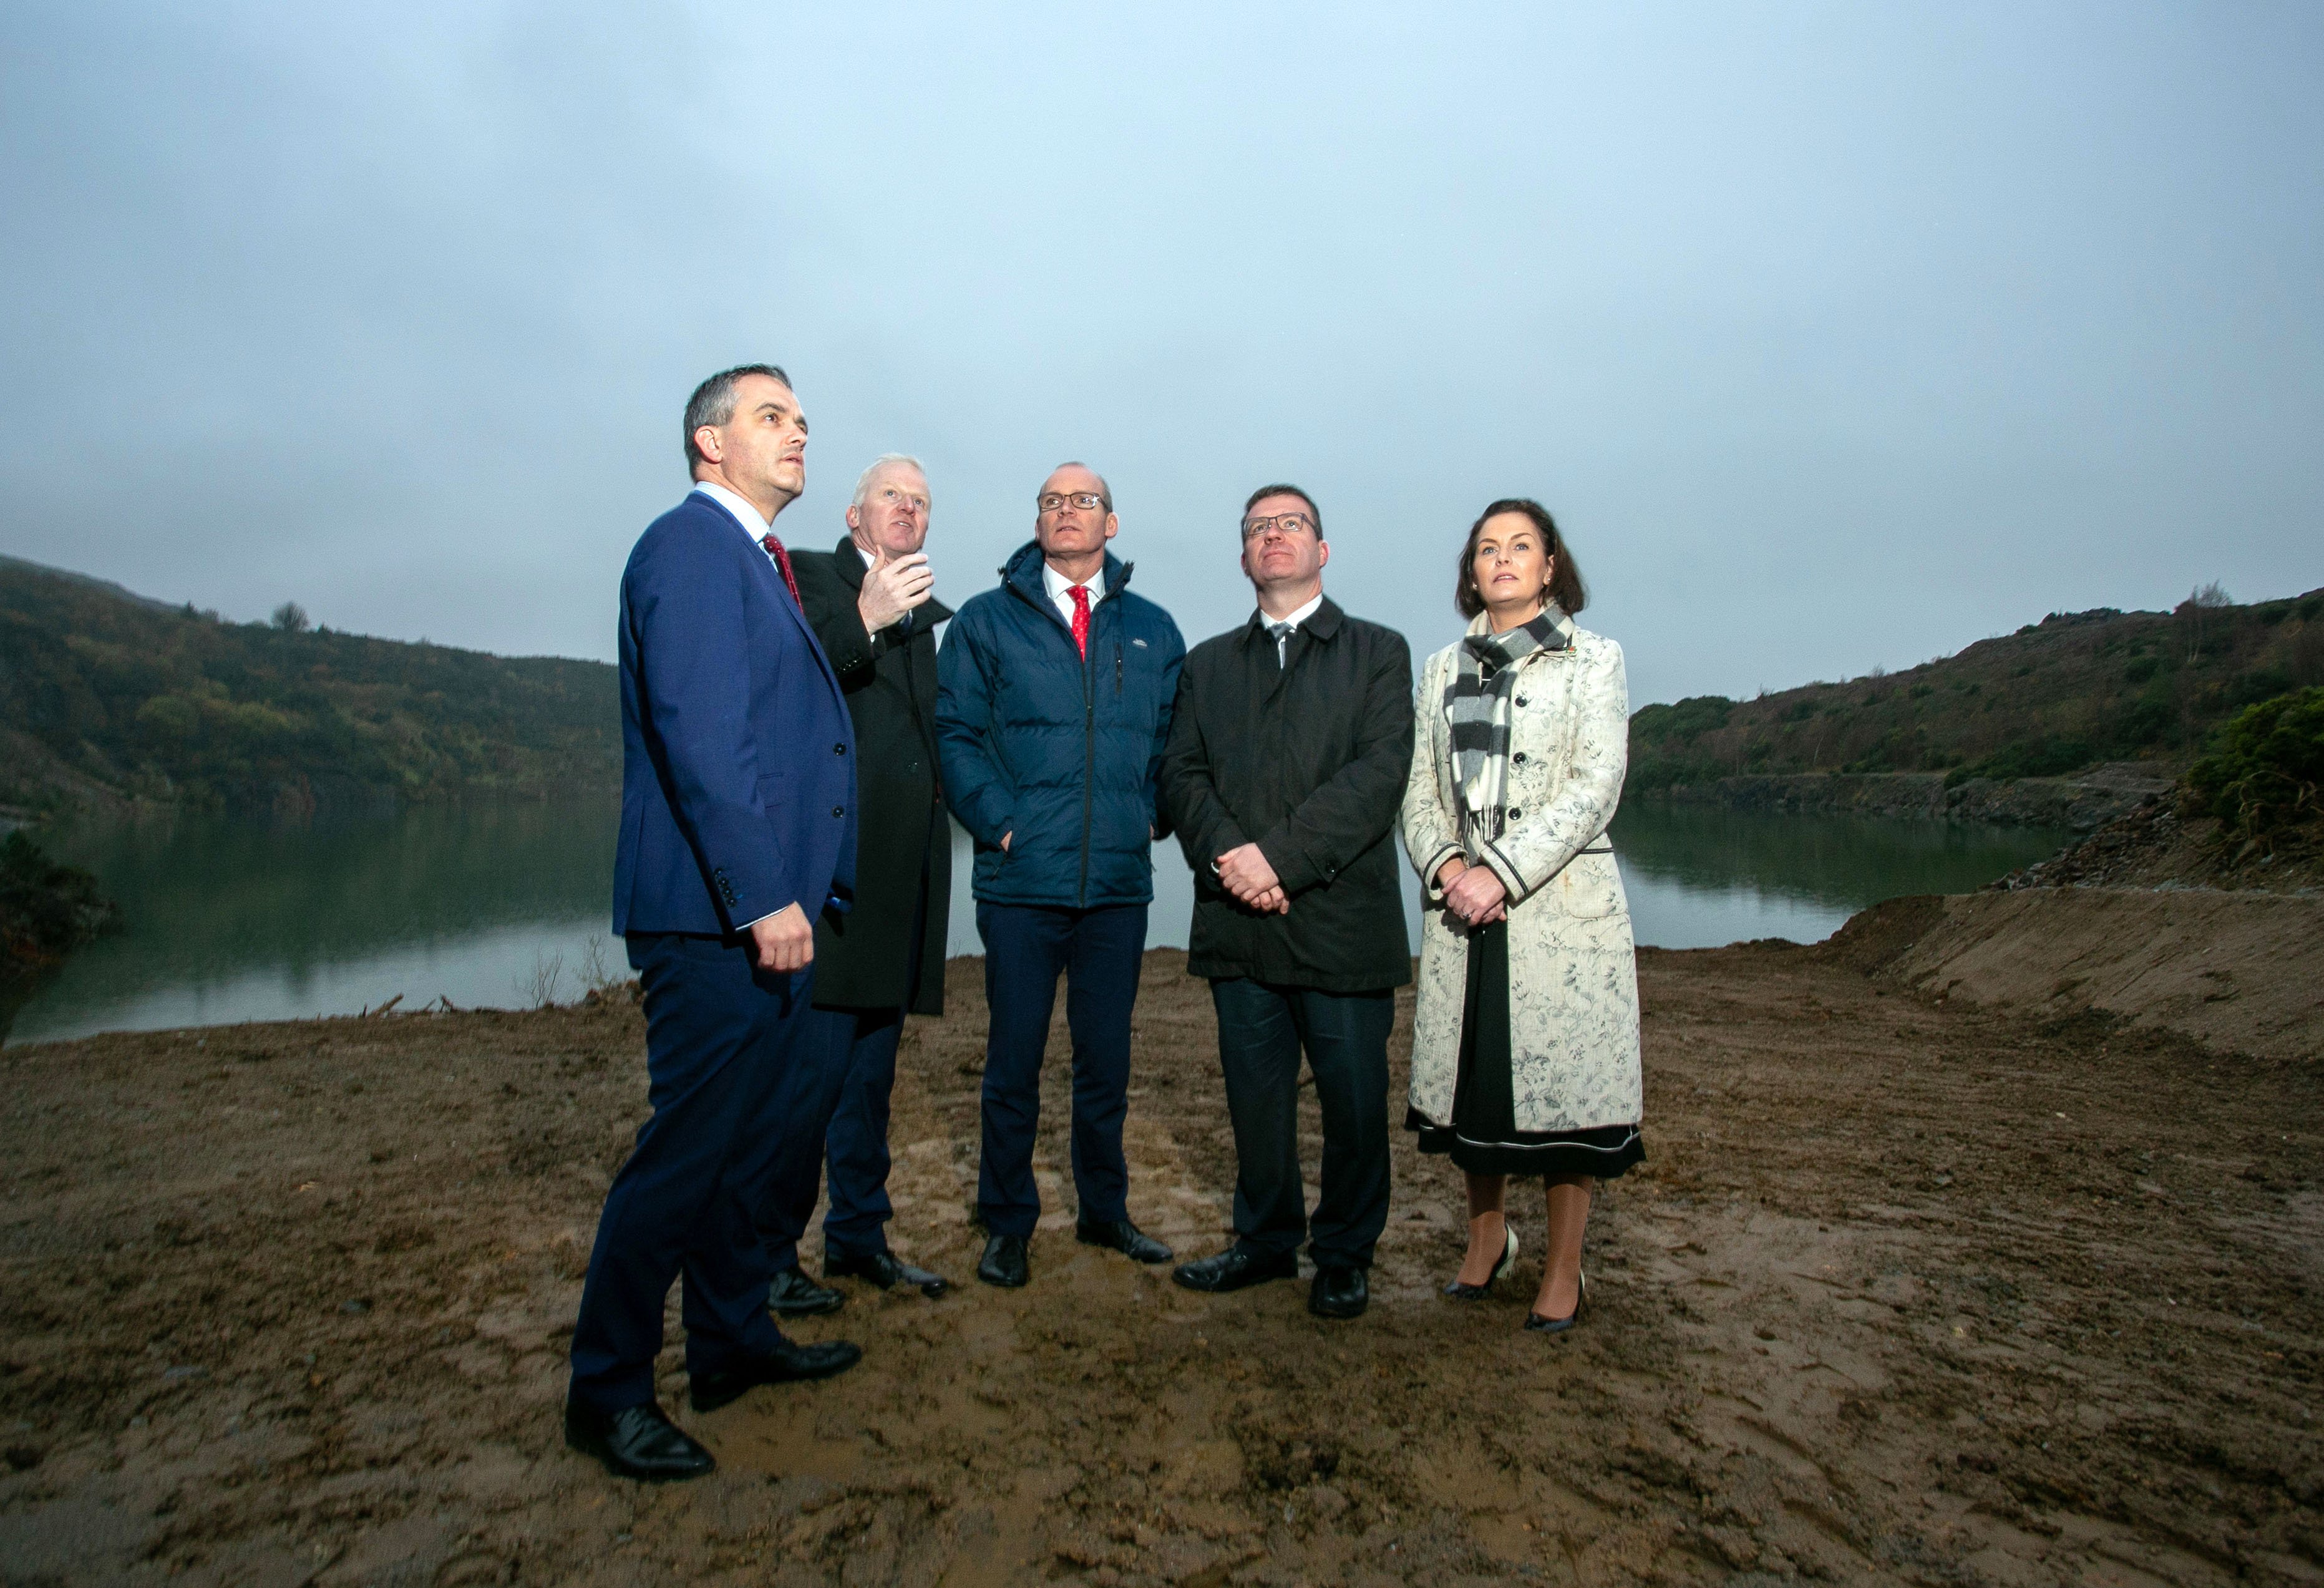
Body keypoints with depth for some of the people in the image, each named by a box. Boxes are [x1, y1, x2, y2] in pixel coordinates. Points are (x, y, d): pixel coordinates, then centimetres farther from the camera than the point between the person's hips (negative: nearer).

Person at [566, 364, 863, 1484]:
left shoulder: (761, 562, 20)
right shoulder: (691, 544, -10)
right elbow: (697, 735, -20)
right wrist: (761, 898, -23)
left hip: (773, 908, 10)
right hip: (715, 915, -10)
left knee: (744, 1138, 17)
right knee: (688, 1147, -1)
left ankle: (733, 1340, 32)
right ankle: (606, 1391, 16)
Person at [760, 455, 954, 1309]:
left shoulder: (934, 616, 22)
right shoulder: (802, 577, 3)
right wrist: (864, 622, -26)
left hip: (902, 873, 7)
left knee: (873, 1065, 14)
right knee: (813, 1064, -6)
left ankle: (859, 1237, 26)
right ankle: (767, 1256, 10)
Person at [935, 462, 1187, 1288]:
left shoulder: (1152, 630, 12)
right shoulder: (985, 621, 5)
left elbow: (1175, 739, 15)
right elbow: (956, 734, 0)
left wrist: (1151, 815, 1)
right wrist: (999, 820, -10)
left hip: (1121, 882, 2)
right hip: (1021, 881, -2)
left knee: (1106, 1057, 13)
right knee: (1014, 1059, 6)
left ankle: (1104, 1209, 30)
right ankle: (1007, 1222, 22)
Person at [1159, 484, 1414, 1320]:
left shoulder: (1378, 652, 6)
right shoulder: (1207, 664, 17)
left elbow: (1379, 773, -7)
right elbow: (1182, 774, 6)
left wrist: (1279, 857, -17)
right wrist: (1226, 855, -13)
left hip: (1342, 917, -2)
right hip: (1239, 923, 3)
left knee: (1354, 1099, 5)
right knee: (1255, 1094, 12)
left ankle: (1344, 1254, 25)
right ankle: (1266, 1240, 30)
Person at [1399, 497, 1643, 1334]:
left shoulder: (1593, 659, 4)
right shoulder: (1444, 668, 14)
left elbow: (1596, 786, -7)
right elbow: (1420, 788, 10)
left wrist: (1501, 872, -16)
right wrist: (1446, 867, -10)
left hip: (1562, 901, -3)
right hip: (1460, 902, 3)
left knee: (1565, 1076, 0)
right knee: (1470, 1074, 6)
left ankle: (1563, 1268, 17)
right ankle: (1487, 1234, 29)